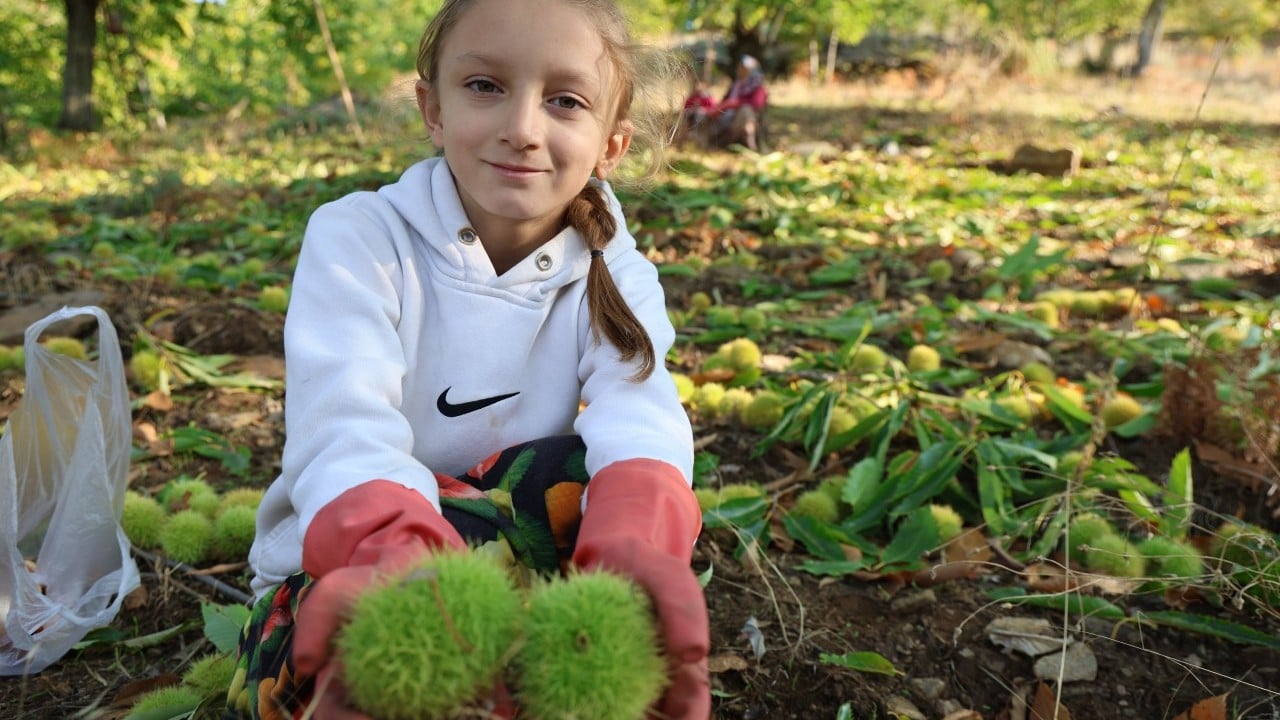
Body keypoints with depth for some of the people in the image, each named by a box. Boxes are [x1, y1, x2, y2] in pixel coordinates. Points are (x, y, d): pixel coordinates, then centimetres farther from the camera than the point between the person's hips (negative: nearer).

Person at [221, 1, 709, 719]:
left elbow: (640, 419, -26)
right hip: (334, 570, -3)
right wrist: (397, 557, -52)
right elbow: (346, 432, -29)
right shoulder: (357, 238, -12)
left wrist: (635, 544, -50)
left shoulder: (614, 277, -5)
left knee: (591, 472, -28)